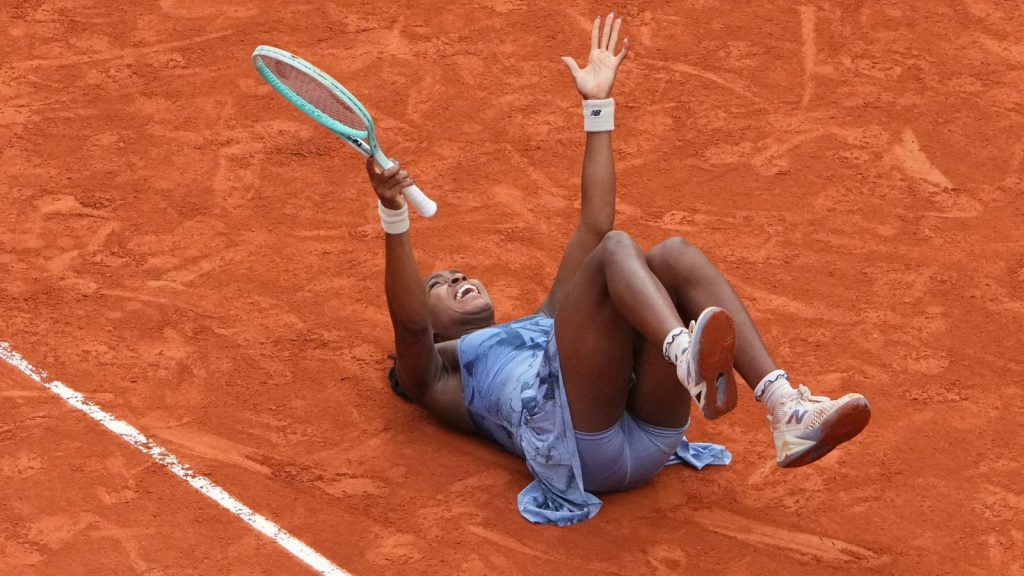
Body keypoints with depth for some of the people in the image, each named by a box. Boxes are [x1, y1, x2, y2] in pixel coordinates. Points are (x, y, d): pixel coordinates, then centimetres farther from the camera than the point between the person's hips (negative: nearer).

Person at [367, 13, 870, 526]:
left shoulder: (542, 323, 43)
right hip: (580, 444, -5)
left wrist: (597, 106, 36)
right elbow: (408, 323, 5)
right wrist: (393, 214, -8)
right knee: (615, 251, -19)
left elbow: (594, 223, 39)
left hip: (648, 435, 5)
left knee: (675, 255, -16)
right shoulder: (437, 375, 29)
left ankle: (786, 411, -37)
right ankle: (691, 362, -53)